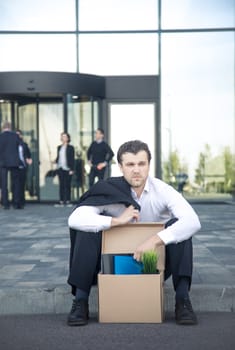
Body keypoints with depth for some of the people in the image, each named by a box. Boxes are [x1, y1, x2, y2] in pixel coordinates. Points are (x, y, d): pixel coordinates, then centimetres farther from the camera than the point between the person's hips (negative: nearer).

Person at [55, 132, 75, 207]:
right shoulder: (59, 147, 12)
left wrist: (71, 169, -9)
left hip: (67, 169, -4)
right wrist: (56, 161, -5)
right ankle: (61, 201, 7)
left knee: (67, 185, -1)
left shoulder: (70, 147, -2)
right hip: (60, 168, 4)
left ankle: (68, 201, 5)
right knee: (61, 185, 5)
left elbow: (72, 159, -3)